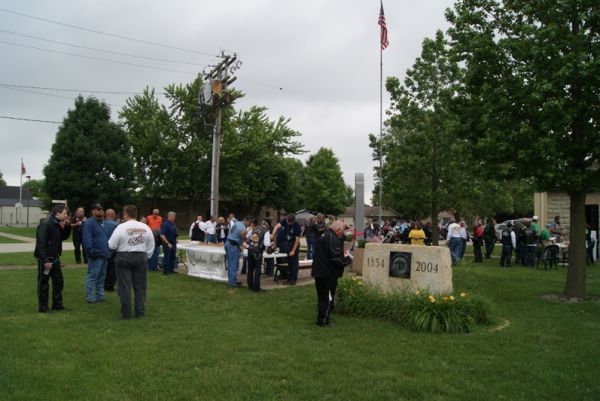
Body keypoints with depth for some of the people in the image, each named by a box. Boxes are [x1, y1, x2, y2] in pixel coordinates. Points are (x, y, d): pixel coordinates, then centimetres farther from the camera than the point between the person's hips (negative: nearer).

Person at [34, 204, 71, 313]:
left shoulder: (58, 224, 9)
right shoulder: (45, 224, -18)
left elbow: (64, 237, 18)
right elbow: (41, 243, -22)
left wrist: (67, 226, 2)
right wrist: (45, 260, -25)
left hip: (55, 258, 9)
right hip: (45, 258, -9)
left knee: (59, 281, 13)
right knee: (43, 283, 3)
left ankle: (57, 304, 23)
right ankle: (42, 307, 13)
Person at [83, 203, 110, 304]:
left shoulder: (101, 223, 20)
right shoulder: (89, 223, -9)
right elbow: (87, 239, -18)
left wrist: (108, 251, 19)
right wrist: (91, 251, -23)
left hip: (104, 255, 9)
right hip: (96, 255, -9)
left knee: (101, 277, 14)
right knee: (92, 276, -5)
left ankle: (100, 296, 22)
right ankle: (90, 298, -1)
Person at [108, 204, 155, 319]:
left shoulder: (121, 227, -10)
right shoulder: (145, 227, 2)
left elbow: (111, 245, -8)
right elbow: (151, 247, 7)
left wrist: (121, 246, 12)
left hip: (124, 258, -3)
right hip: (141, 257, 3)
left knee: (125, 286, 4)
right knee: (140, 286, 11)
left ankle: (126, 313, 7)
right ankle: (140, 312, 14)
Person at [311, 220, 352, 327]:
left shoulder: (323, 236, 11)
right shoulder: (333, 239, -21)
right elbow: (337, 260, -24)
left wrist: (343, 256, 14)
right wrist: (348, 259, -6)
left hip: (319, 271, 9)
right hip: (328, 274, -9)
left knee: (322, 296, 18)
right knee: (328, 298, 3)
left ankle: (322, 318, 29)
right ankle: (323, 320, 10)